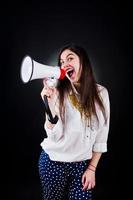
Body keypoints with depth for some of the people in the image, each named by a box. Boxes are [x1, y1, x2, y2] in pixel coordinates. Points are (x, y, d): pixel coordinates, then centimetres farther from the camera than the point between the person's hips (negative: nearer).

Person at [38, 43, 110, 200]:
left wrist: (92, 168, -2)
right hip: (53, 162, -1)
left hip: (83, 163, 1)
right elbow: (54, 135, -16)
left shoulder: (100, 93, -6)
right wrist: (50, 103, -28)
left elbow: (101, 136, -1)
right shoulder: (58, 92, -12)